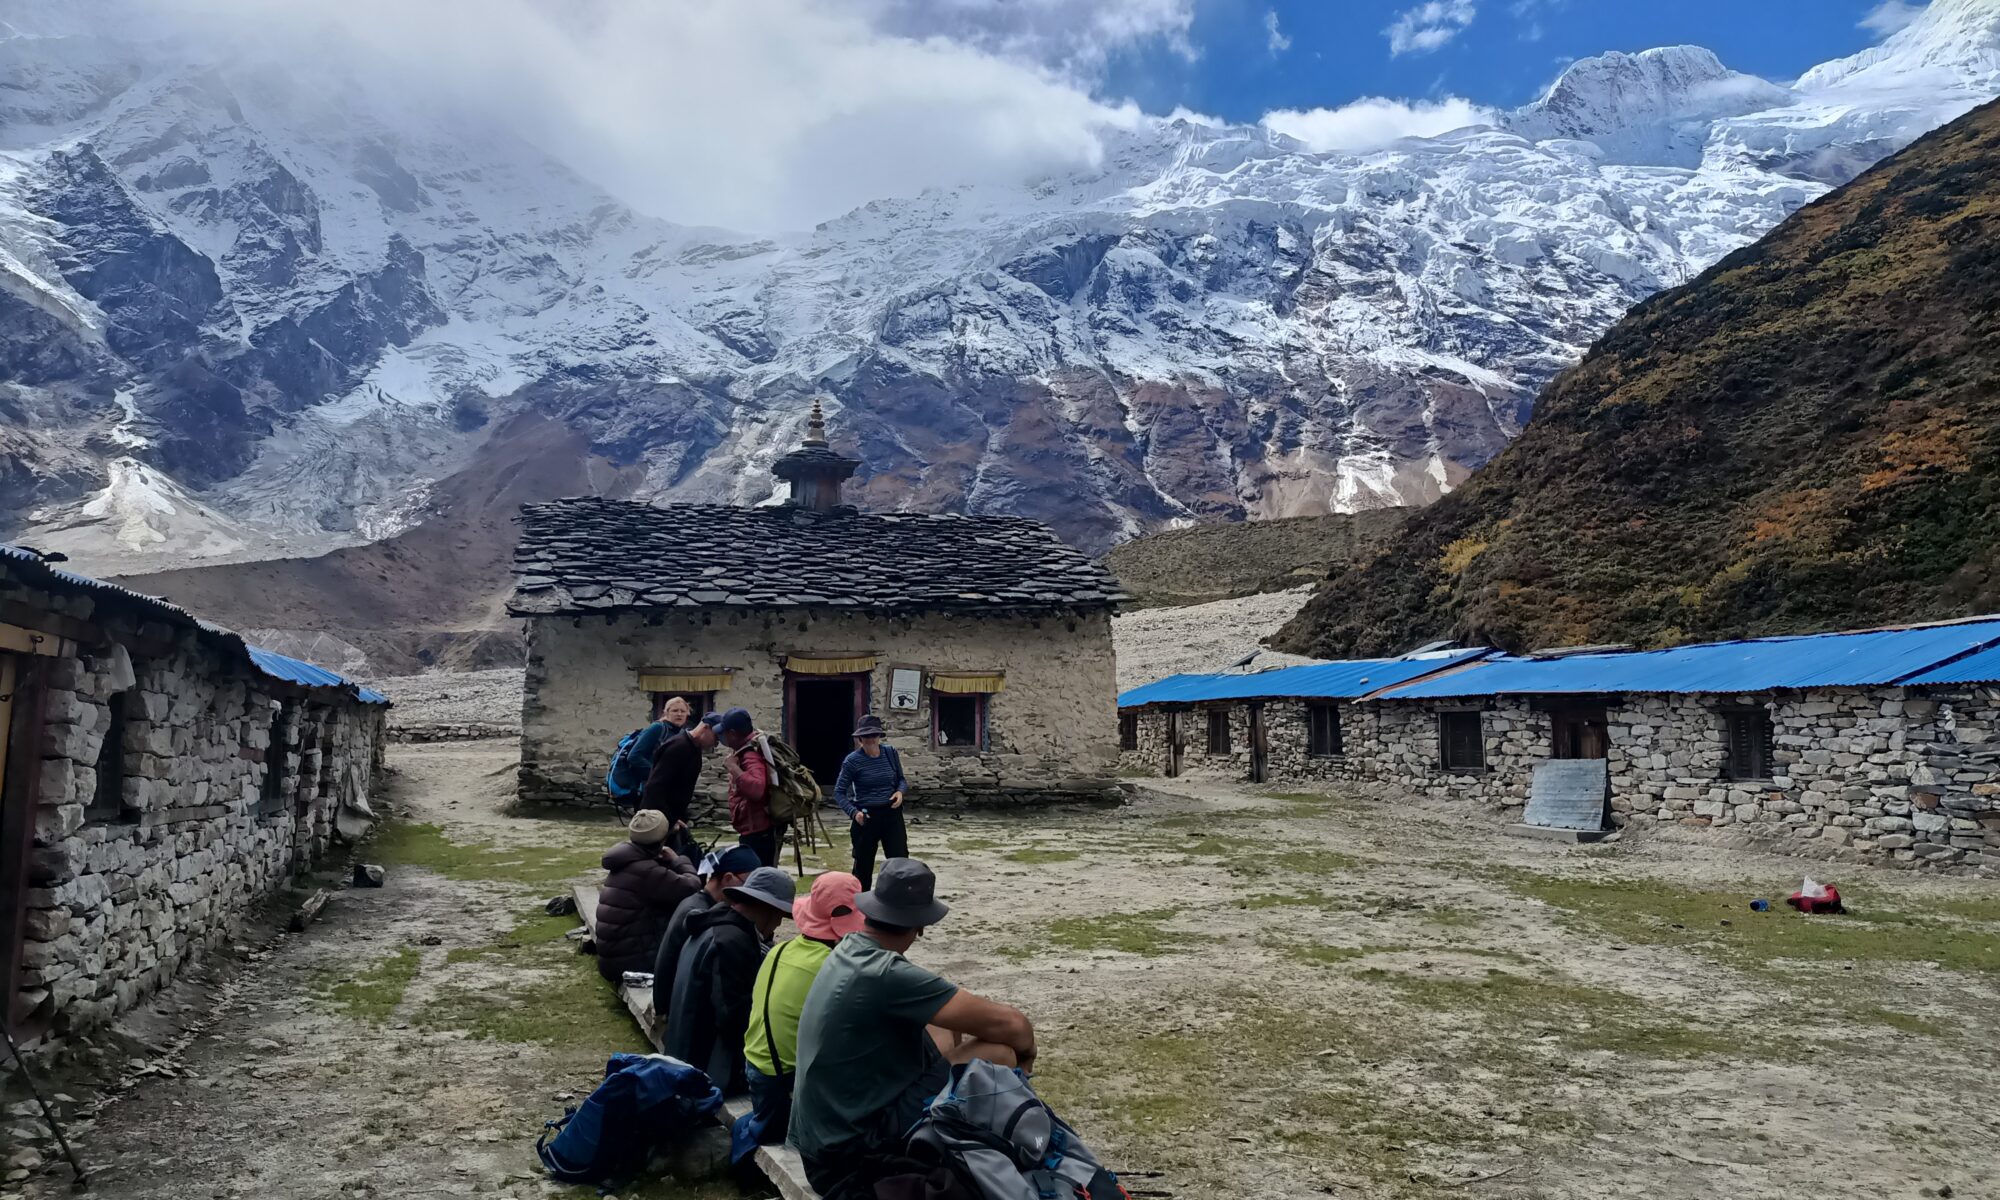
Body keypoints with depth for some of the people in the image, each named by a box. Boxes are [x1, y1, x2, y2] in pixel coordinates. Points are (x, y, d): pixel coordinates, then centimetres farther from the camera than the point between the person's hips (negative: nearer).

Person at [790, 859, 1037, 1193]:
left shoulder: (849, 949, 2)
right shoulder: (885, 974, -25)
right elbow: (1010, 1024, -21)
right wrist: (1026, 1045, 0)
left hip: (822, 1131, 9)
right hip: (853, 1147, -9)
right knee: (1002, 1054, -10)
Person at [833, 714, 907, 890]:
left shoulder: (891, 753, 0)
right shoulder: (852, 761, -10)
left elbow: (901, 780, 12)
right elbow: (839, 792, -8)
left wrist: (900, 791, -11)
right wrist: (854, 812, -23)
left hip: (892, 814, 2)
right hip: (866, 817, -2)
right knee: (863, 865, 9)